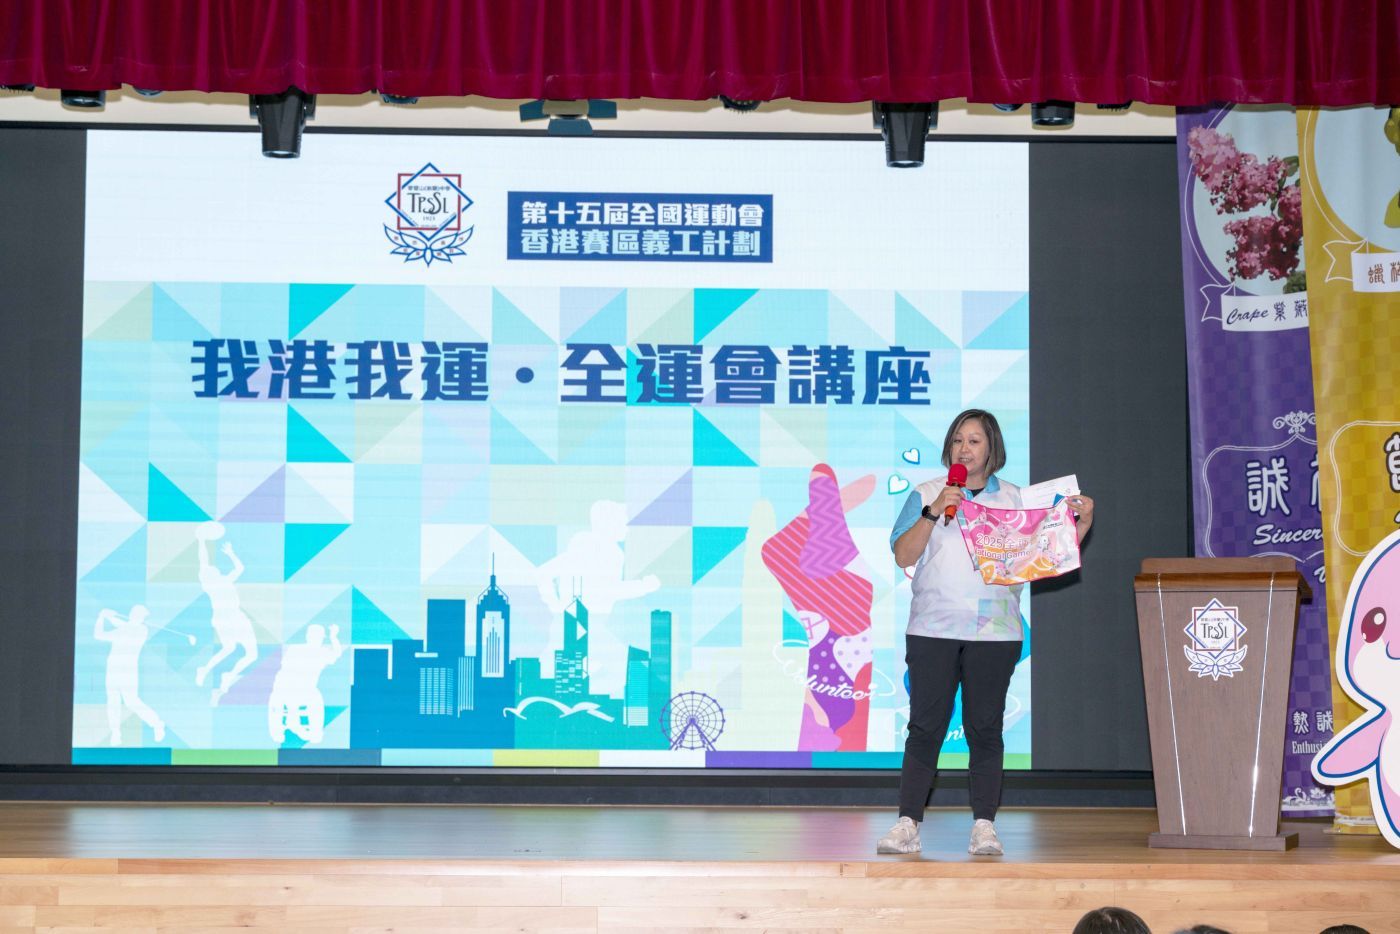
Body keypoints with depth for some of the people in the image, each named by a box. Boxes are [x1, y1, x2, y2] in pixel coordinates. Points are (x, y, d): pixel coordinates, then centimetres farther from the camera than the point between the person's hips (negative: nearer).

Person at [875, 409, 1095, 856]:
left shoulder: (1016, 500, 12)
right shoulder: (925, 496, 9)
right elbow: (903, 556, -2)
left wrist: (1082, 522, -1)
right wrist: (933, 512, -12)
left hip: (994, 632, 1)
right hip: (933, 630, 0)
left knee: (985, 728, 1)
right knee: (925, 727, -3)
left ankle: (984, 826, 4)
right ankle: (907, 824, -1)